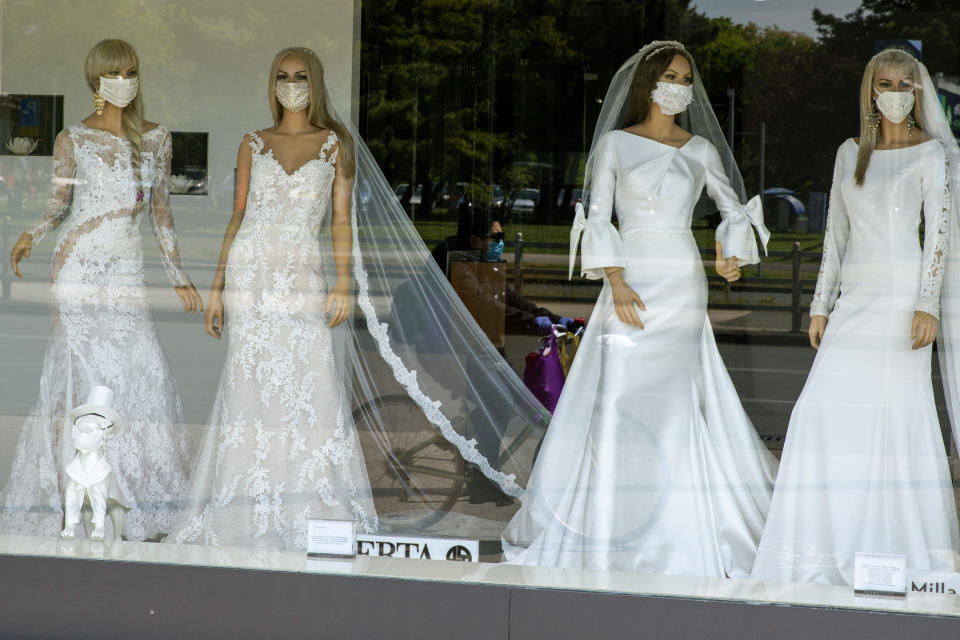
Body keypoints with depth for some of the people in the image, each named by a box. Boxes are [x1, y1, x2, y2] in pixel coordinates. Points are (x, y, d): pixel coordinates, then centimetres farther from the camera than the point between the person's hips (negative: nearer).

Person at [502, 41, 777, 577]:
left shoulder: (700, 150, 11)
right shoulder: (615, 143, 4)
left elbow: (734, 206, 23)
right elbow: (598, 219, -2)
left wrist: (733, 253, 4)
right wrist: (617, 282, -14)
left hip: (683, 285, 2)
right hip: (629, 283, -2)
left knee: (669, 403, -1)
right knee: (616, 399, -7)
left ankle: (675, 540, 6)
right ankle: (603, 531, 0)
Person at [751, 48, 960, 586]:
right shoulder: (850, 153, 16)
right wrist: (821, 304, 12)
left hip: (903, 294, -5)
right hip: (854, 299, 5)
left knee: (902, 411, -6)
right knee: (828, 411, -4)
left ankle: (915, 551, 3)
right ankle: (825, 554, 1)